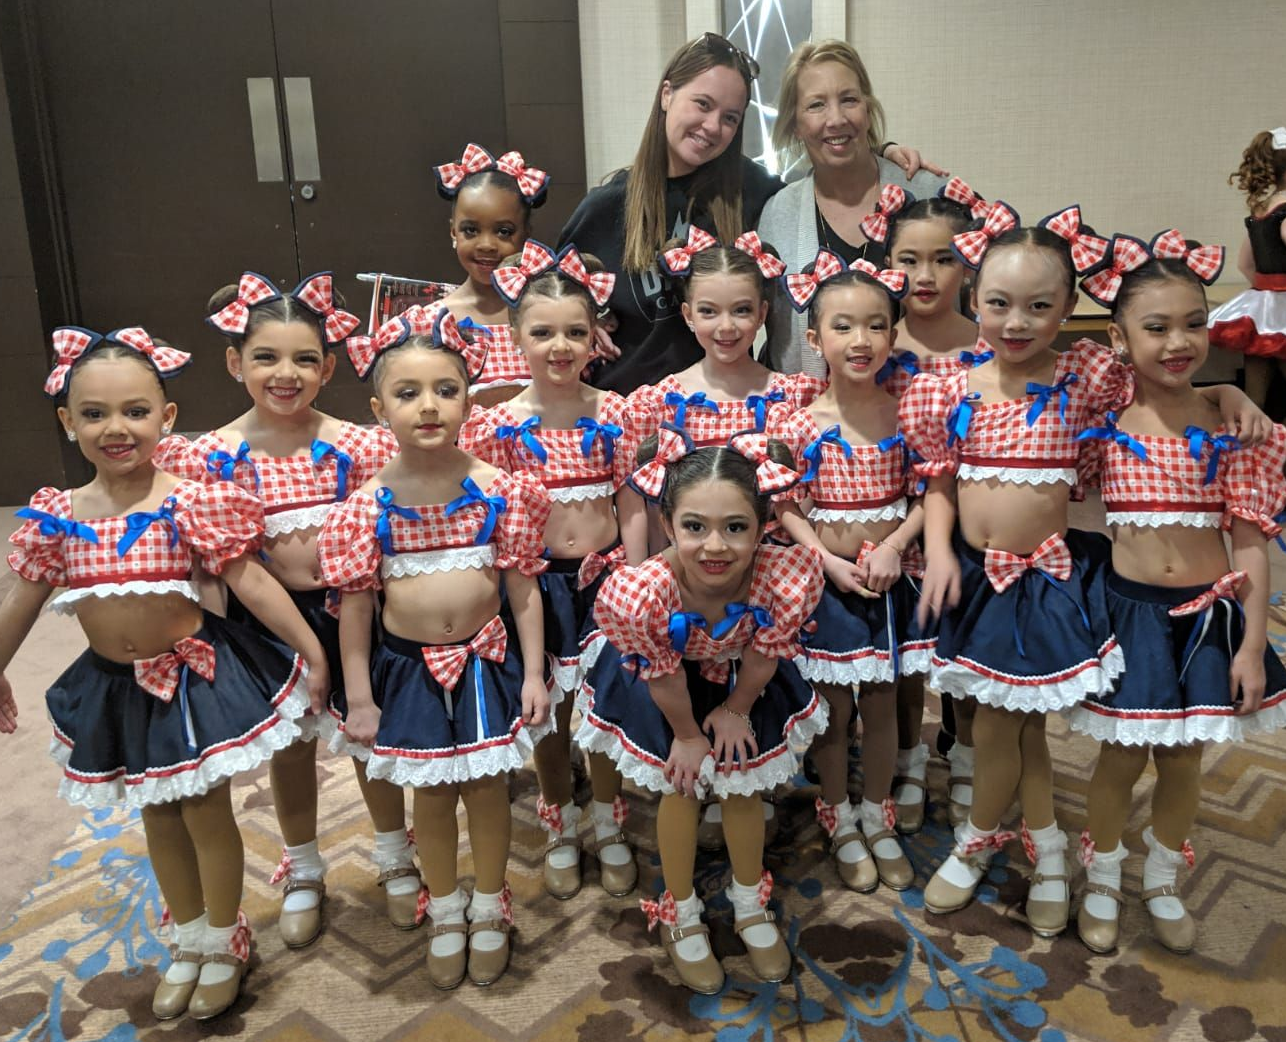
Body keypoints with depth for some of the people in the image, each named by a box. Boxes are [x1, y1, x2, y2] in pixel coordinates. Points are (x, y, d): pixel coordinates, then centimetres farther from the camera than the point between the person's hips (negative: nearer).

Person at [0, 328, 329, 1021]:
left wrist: (312, 650, -16)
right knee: (157, 815, 19)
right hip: (113, 686, 4)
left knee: (206, 810, 10)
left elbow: (251, 582, -15)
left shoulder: (192, 504, -17)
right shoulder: (57, 517, -5)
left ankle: (224, 941, 34)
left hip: (193, 675, -4)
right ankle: (188, 940, 41)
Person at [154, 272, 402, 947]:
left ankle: (395, 856, 40)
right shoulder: (211, 455, -8)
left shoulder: (357, 446, -9)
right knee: (288, 744, 17)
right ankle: (302, 873, 41)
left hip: (348, 613, 0)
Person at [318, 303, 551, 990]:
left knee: (487, 787, 14)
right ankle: (445, 912, 38)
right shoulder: (368, 504, -10)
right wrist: (359, 698, -3)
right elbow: (355, 604, -5)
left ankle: (489, 909, 37)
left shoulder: (499, 490, -10)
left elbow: (523, 587, -4)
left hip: (486, 661, 0)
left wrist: (533, 673, -4)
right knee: (431, 794, 15)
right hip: (407, 666, 0)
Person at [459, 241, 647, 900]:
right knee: (549, 715, 12)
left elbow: (632, 506, 1)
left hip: (604, 577, 1)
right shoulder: (496, 425, -6)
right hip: (537, 583, -1)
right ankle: (559, 831, 34)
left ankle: (609, 828, 33)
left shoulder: (613, 414, -2)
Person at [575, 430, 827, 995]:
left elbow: (763, 656, -20)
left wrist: (736, 710, -4)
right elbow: (662, 676, -23)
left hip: (743, 679, 2)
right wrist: (688, 734, -6)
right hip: (666, 678, -1)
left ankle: (750, 905, 44)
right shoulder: (635, 593, -43)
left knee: (742, 787, 16)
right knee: (680, 786, 10)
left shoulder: (790, 577, -41)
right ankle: (681, 915, 37)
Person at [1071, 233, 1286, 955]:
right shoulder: (1104, 421, -6)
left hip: (1210, 611, 1)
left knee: (1184, 760, 14)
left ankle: (1163, 883, 38)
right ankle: (1103, 883, 31)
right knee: (1122, 758, 8)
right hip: (1129, 607, -1)